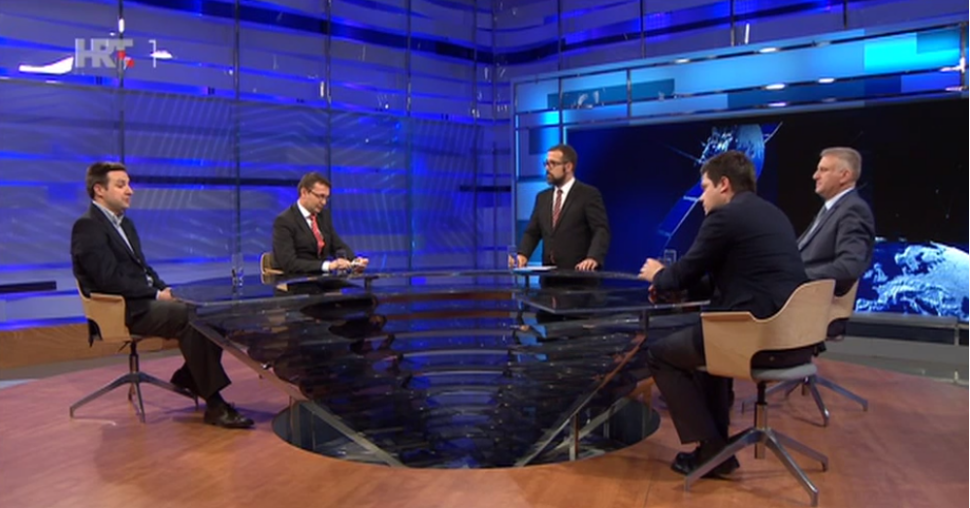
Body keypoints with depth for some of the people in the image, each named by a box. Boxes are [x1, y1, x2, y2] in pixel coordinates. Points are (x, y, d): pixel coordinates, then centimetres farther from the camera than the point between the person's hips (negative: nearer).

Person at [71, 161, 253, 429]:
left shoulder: (124, 222, 21)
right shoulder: (87, 227, -8)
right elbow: (110, 278, -18)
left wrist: (164, 290, 3)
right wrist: (156, 294, -13)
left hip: (145, 300, 9)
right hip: (122, 311, -9)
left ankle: (187, 378, 6)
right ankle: (214, 405, -26)